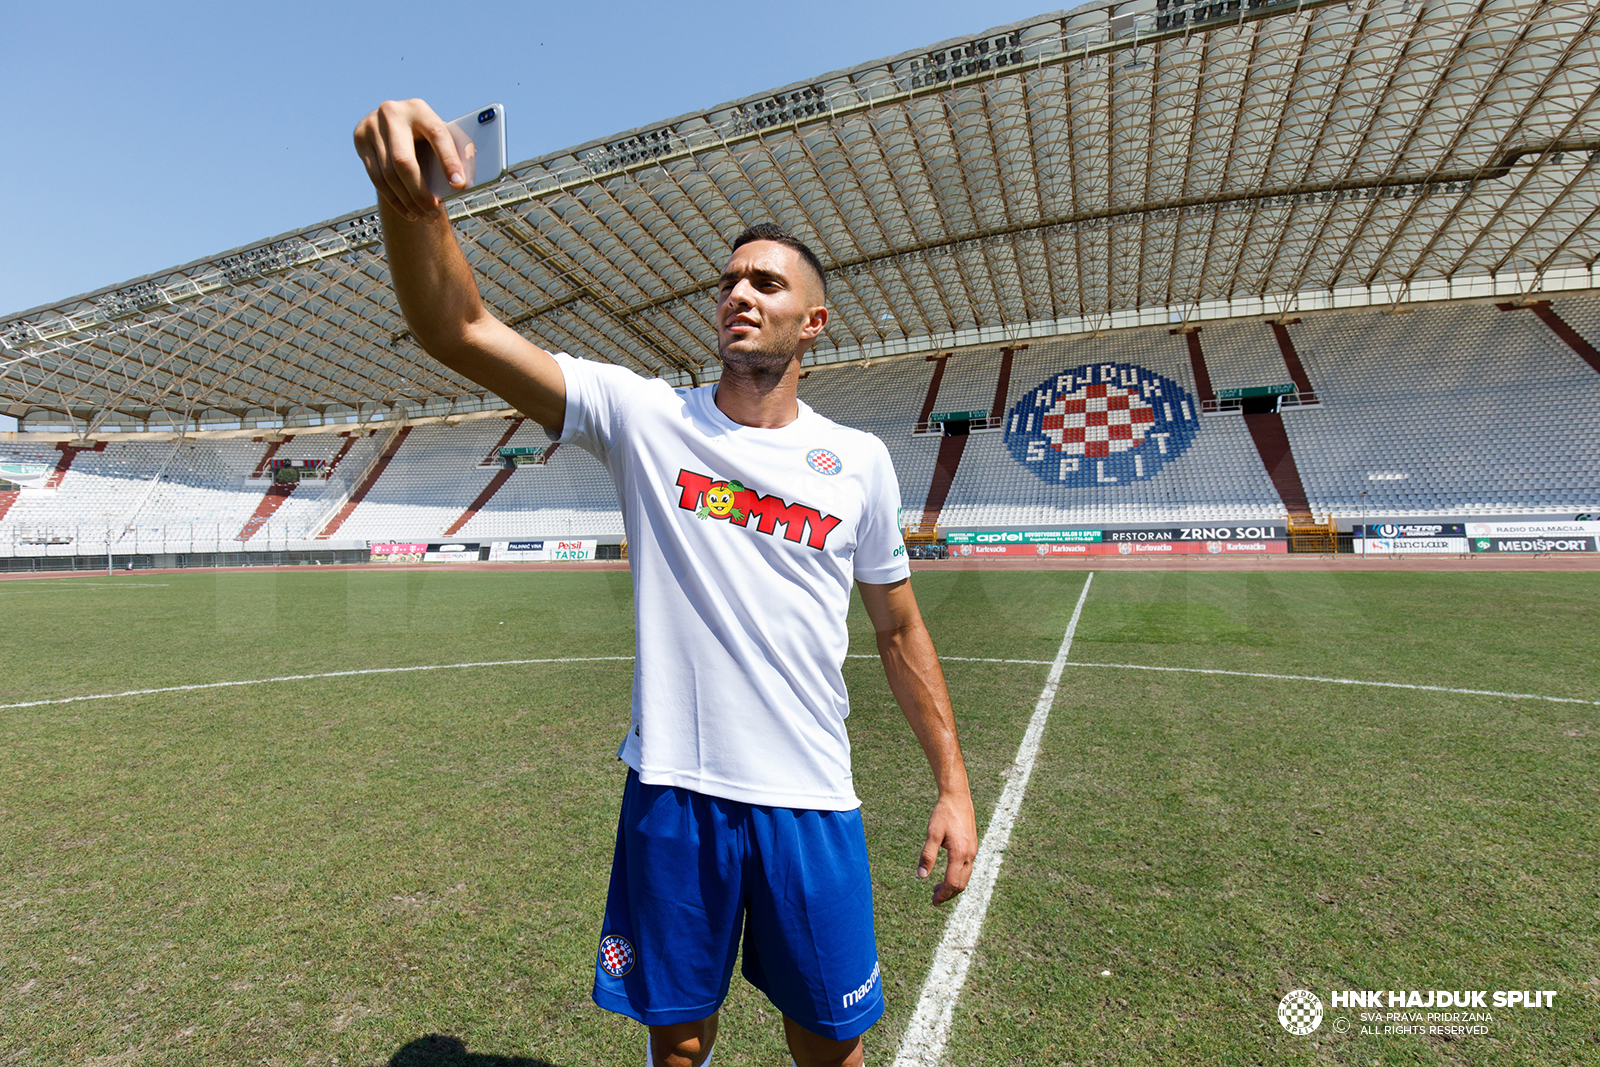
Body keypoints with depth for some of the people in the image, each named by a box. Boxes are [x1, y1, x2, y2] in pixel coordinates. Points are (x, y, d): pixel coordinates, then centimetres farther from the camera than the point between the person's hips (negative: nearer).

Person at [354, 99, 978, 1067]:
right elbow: (461, 331, -11)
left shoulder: (861, 460, 0)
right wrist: (411, 198, -30)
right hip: (673, 789, 0)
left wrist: (955, 785, 5)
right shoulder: (645, 417, -3)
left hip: (813, 803, 1)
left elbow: (901, 632, 6)